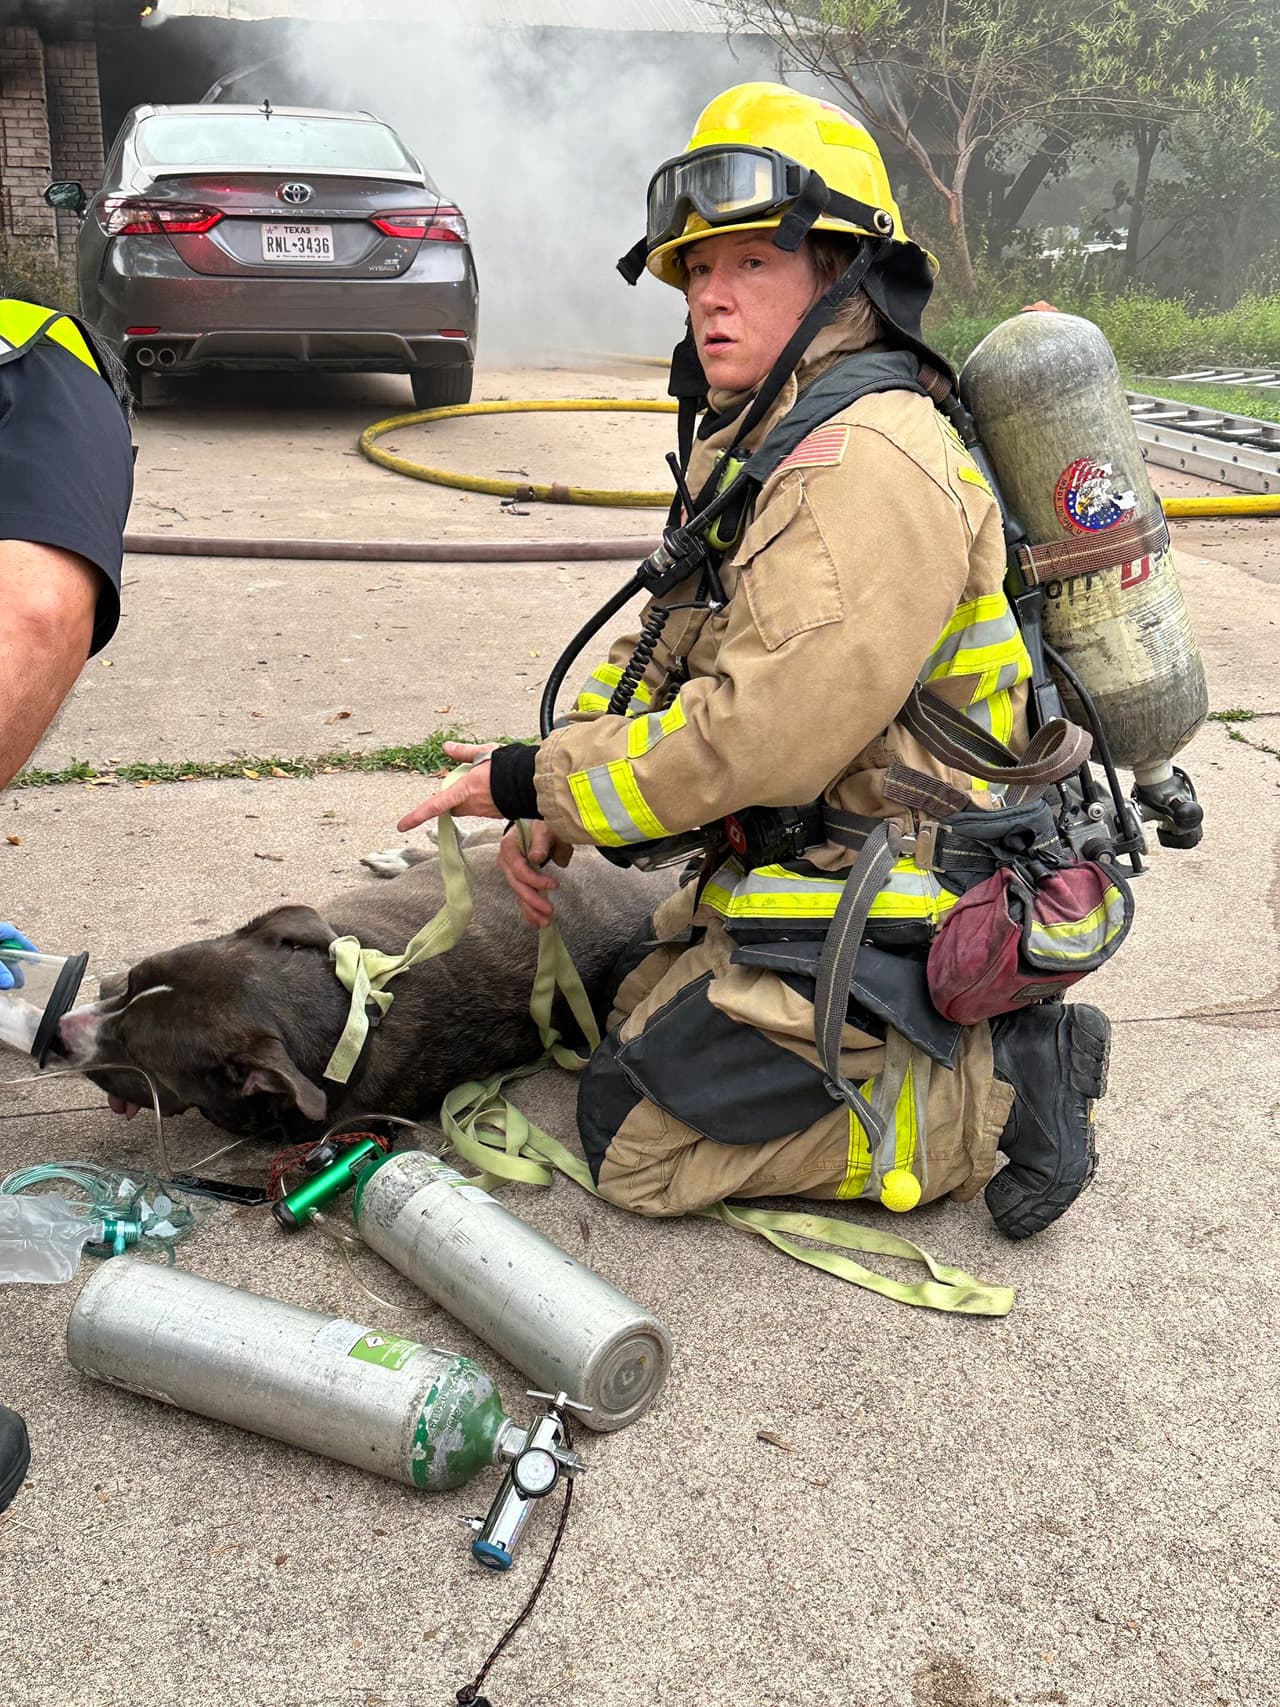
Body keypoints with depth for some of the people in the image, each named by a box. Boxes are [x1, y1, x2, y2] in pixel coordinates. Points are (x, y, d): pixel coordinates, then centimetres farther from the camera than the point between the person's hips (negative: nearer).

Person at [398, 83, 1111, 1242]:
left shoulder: (867, 460, -22)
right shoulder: (764, 443, 13)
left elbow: (766, 733, -28)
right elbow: (664, 647, 14)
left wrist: (539, 782, -16)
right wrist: (552, 808, -1)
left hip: (874, 916, -10)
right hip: (804, 868, 10)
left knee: (638, 1142, -6)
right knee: (636, 1014, 23)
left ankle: (988, 1100, -3)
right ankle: (974, 1041, 17)